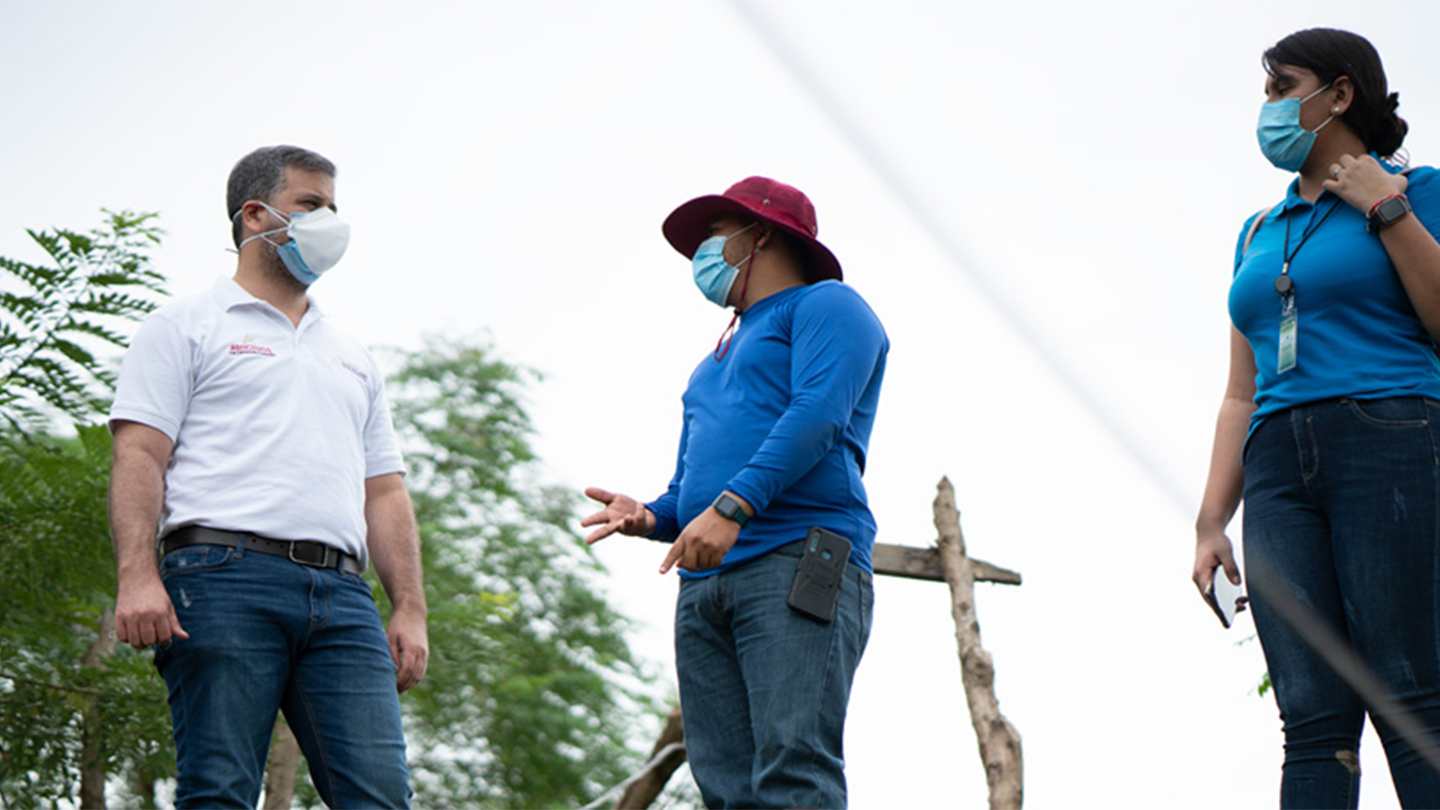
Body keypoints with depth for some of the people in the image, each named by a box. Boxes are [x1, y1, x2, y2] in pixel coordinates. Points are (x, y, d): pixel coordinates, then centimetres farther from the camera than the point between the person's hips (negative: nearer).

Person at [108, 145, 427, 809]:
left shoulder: (352, 359, 31)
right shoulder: (188, 328, 14)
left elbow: (383, 493, 26)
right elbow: (139, 456, 2)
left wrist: (410, 610, 12)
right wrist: (137, 574, -14)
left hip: (342, 594, 5)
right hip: (226, 578, -5)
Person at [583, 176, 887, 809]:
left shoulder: (825, 305, 9)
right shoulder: (713, 365, 36)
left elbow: (818, 413, -9)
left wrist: (731, 507, -21)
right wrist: (649, 518, 8)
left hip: (799, 562, -8)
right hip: (704, 582, 8)